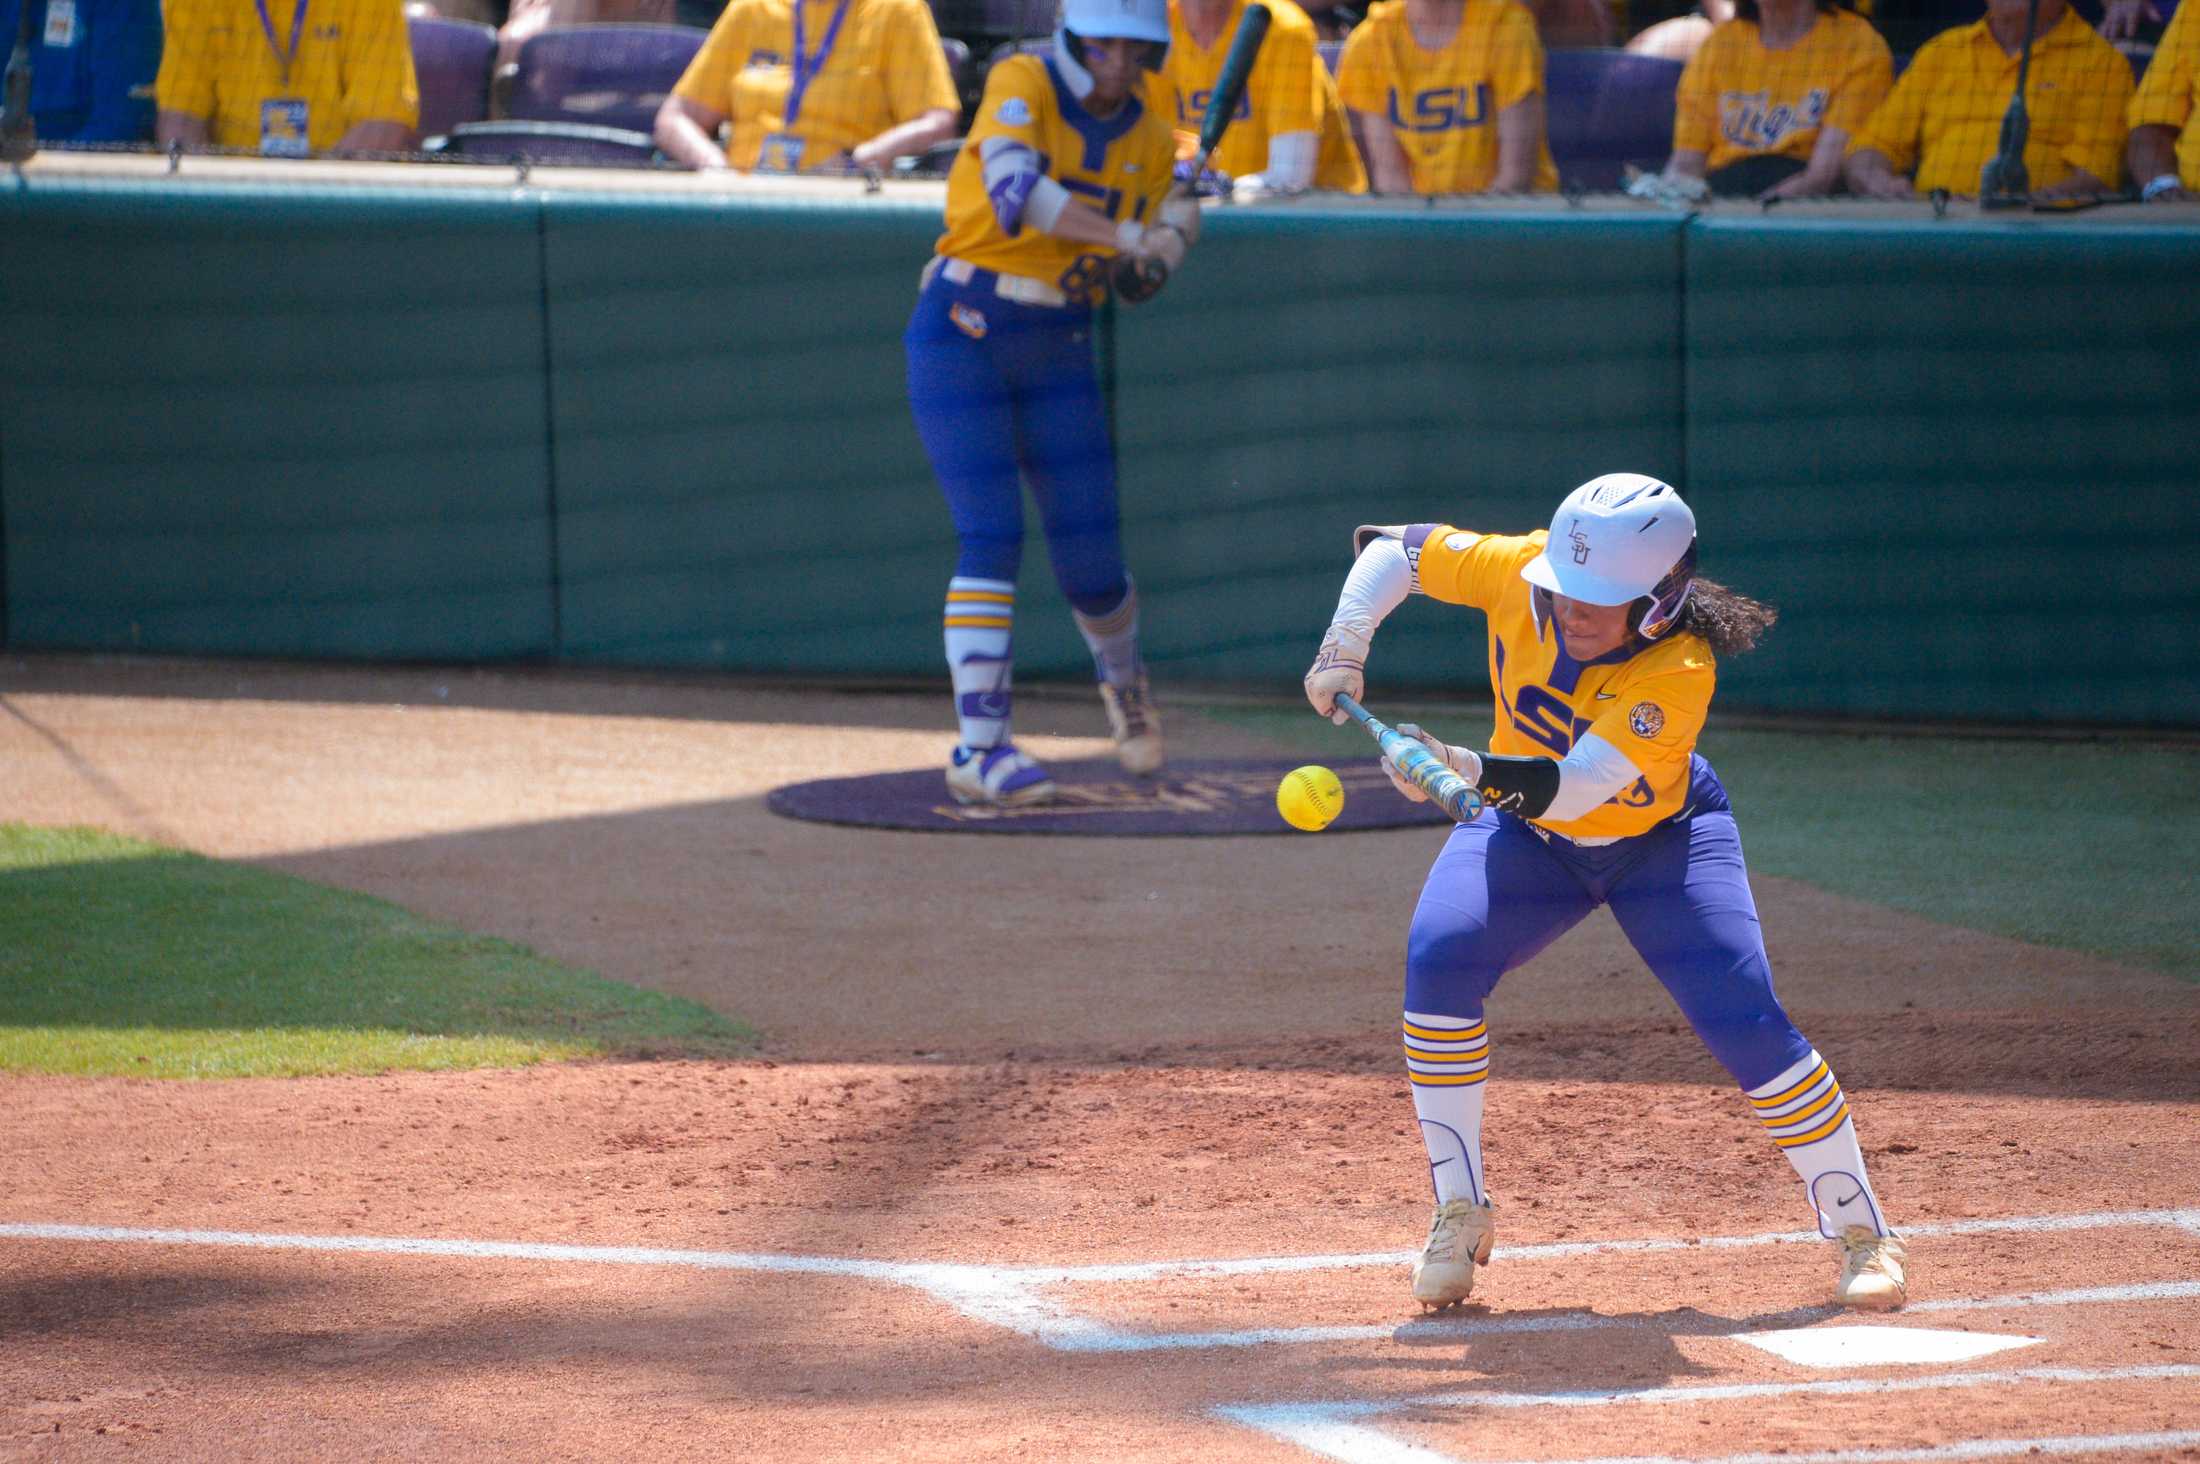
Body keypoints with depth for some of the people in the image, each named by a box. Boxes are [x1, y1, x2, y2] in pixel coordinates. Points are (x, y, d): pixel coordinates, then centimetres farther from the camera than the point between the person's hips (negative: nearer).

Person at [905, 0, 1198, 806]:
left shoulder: (1151, 142, 4)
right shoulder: (1023, 87, -12)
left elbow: (1137, 278, 9)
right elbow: (1013, 190, -30)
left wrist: (1163, 245, -14)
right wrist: (1130, 234, -33)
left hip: (1058, 348, 5)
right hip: (962, 337, -5)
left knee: (1091, 557, 4)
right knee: (992, 541, -13)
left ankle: (1123, 677, 37)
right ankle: (979, 748, -10)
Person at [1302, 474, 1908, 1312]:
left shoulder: (1678, 673, -35)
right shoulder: (1519, 572, -24)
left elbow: (1567, 789, -44)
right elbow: (1396, 549, -10)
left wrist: (1462, 771, -59)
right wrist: (1345, 647, -25)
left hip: (1661, 840, -3)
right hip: (1527, 836, 3)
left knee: (1743, 1018, -19)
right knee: (1437, 961, -23)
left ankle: (1860, 1232, -1)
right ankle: (1460, 1212, -9)